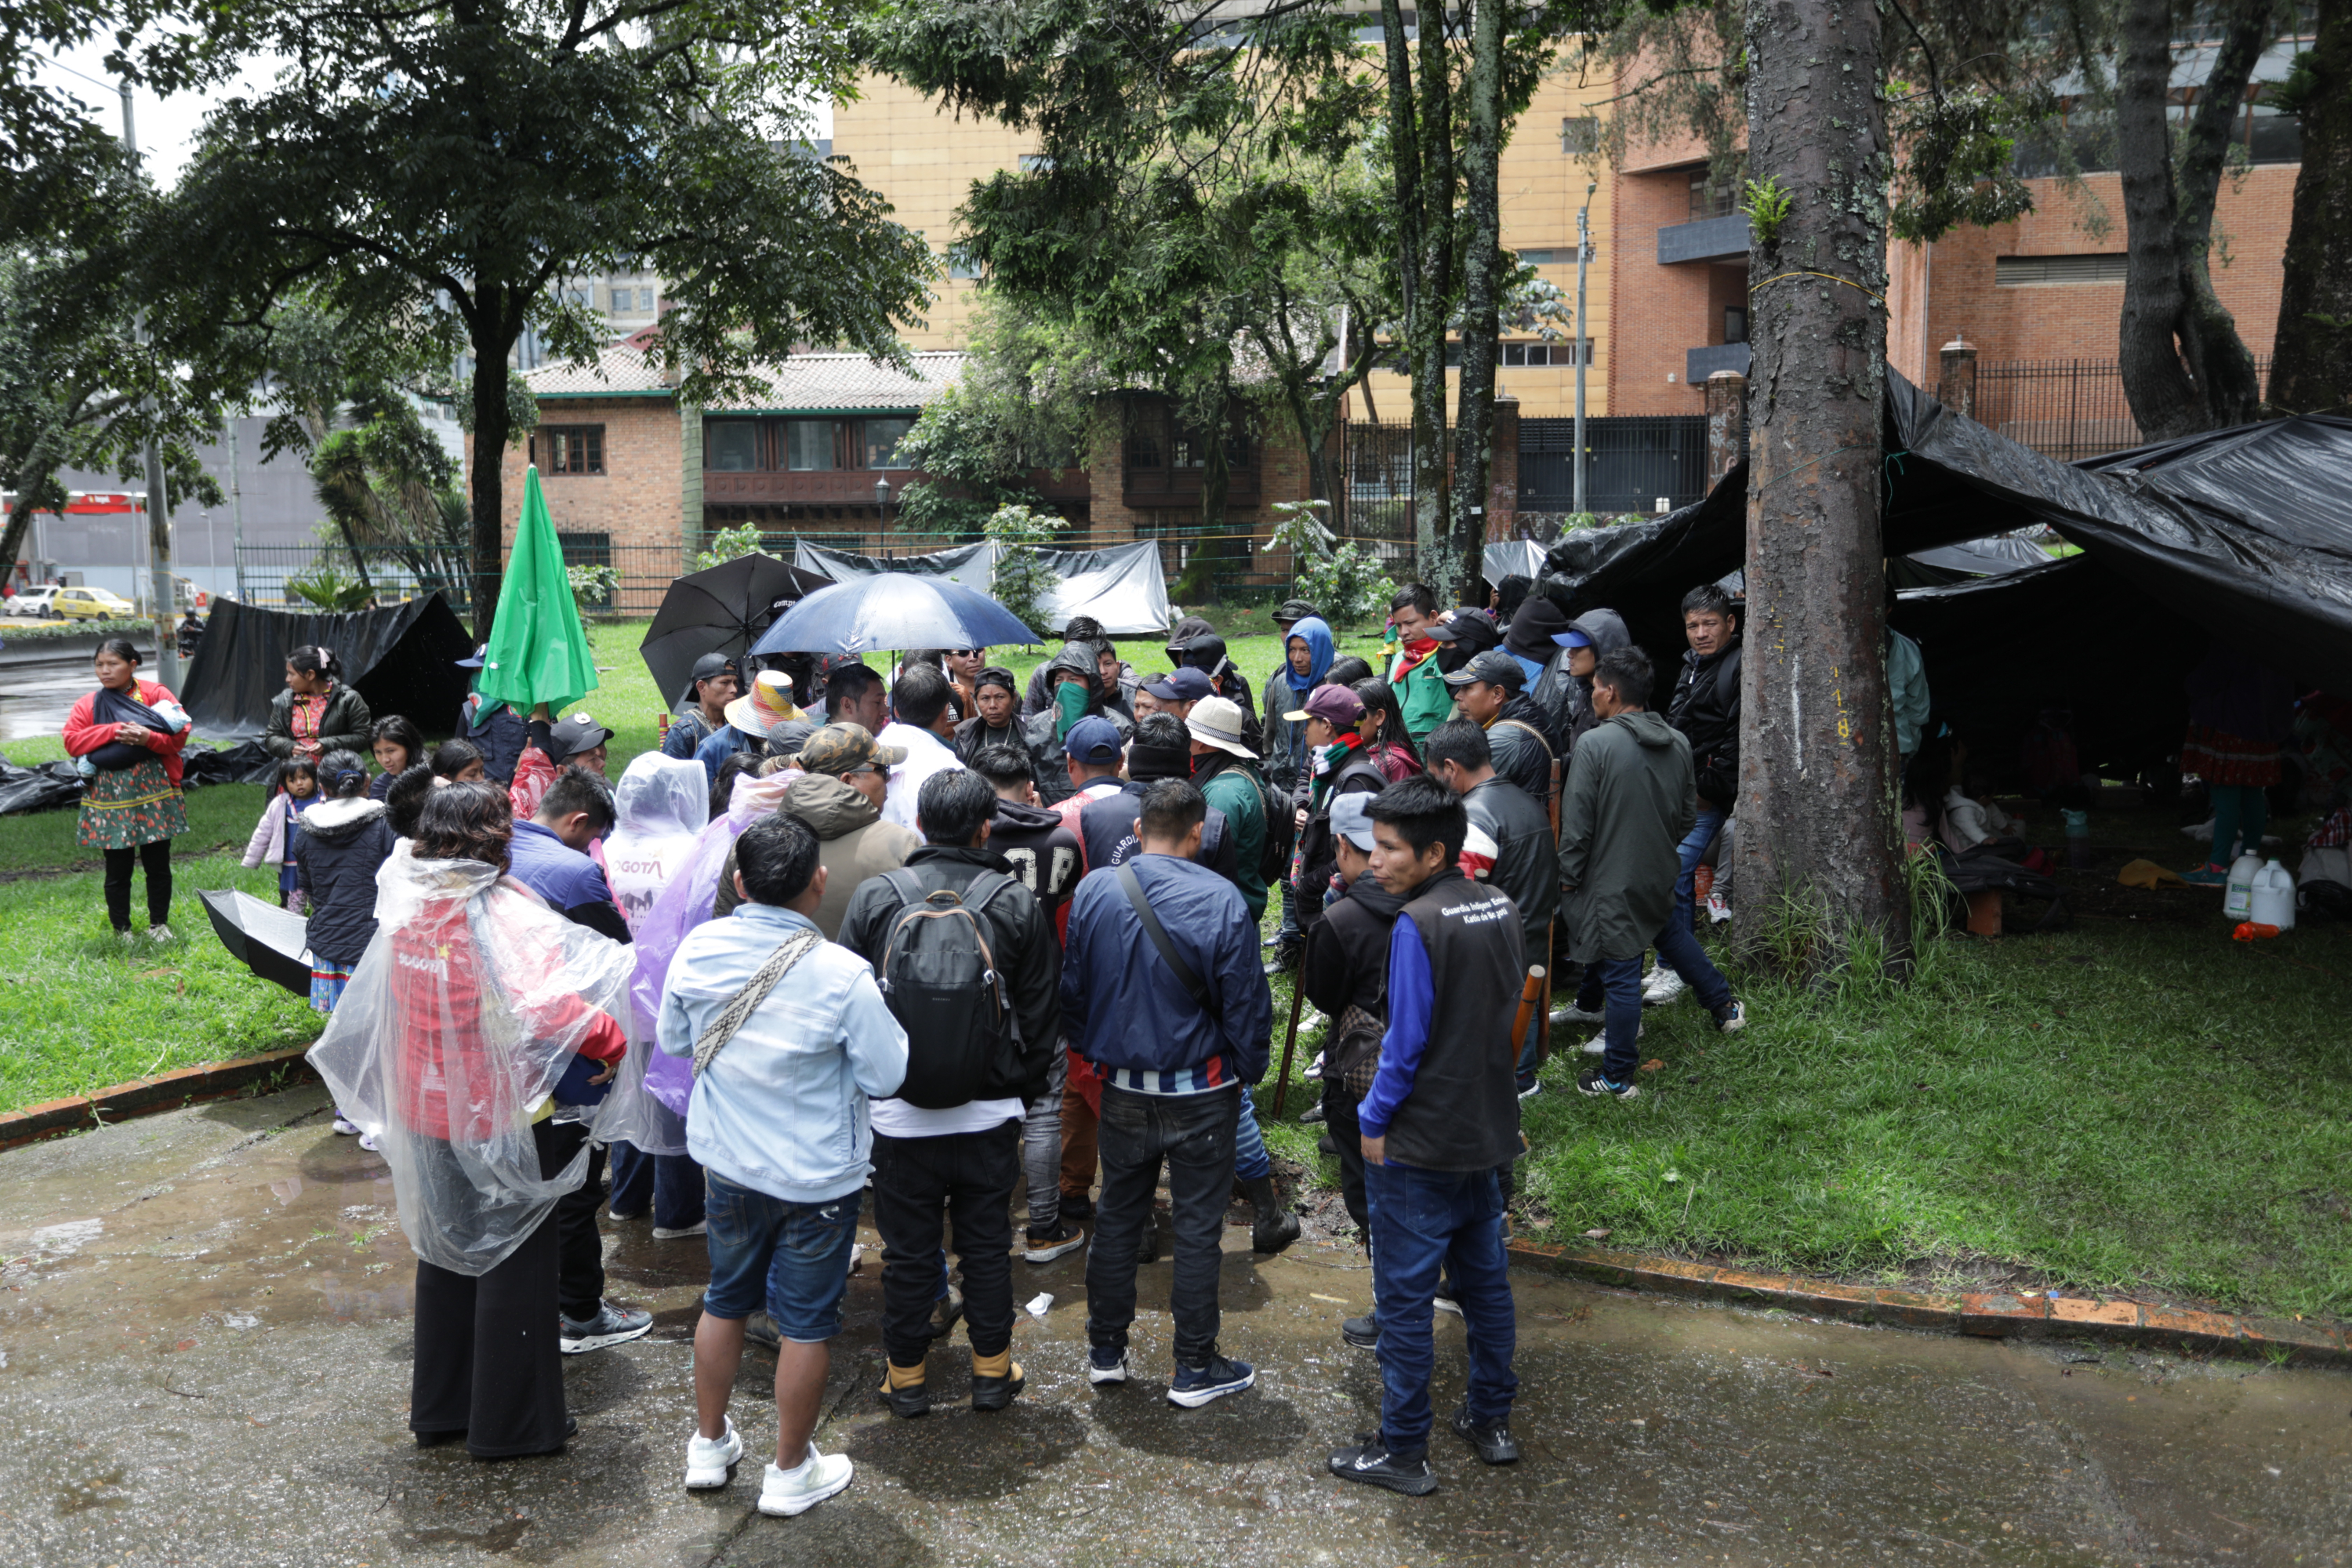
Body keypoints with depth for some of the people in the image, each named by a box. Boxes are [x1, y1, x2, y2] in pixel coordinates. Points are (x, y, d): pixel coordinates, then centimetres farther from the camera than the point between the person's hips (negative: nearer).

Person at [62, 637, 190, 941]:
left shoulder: (156, 694, 2)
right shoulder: (88, 705, 6)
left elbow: (179, 735, -4)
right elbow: (72, 741, -5)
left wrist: (148, 738, -22)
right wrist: (113, 731, -15)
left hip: (153, 793, -1)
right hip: (110, 796, 1)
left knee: (158, 864, 7)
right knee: (118, 868, 5)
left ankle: (159, 924, 22)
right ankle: (121, 930, 17)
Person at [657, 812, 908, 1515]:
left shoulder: (698, 950, -12)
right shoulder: (842, 974, -24)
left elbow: (671, 1041, 4)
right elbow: (887, 1075, -15)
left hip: (727, 1163, 4)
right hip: (818, 1176, -4)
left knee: (724, 1300, 23)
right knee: (806, 1323, 12)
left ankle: (708, 1444, 38)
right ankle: (790, 1471, 25)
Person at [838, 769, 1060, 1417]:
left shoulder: (875, 898, -7)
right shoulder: (1017, 904, -6)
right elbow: (1042, 1016, 1)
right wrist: (1023, 1095, 12)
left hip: (899, 1114, 0)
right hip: (990, 1115, 0)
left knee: (908, 1248, 11)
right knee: (987, 1243, 14)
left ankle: (906, 1374, 23)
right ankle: (992, 1370, 26)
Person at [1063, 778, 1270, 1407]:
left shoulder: (1094, 890, -5)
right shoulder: (1220, 900, -17)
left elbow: (1073, 990, 4)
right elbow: (1245, 1004, -11)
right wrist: (1249, 1070, 5)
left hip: (1123, 1089, 4)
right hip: (1201, 1093, -3)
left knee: (1117, 1216, 17)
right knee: (1198, 1226, 7)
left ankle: (1105, 1351, 28)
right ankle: (1195, 1368, 16)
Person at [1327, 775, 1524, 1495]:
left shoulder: (1417, 924, -21)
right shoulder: (1501, 909, 2)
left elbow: (1407, 1039, -19)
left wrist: (1374, 1120, -7)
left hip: (1420, 1144, -8)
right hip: (1489, 1131, 8)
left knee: (1405, 1297, 3)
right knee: (1484, 1279, 19)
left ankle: (1403, 1450, 12)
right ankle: (1491, 1420, 32)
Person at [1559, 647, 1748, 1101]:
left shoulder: (1596, 744, -18)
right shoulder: (1677, 742, 2)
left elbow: (1577, 822, -16)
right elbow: (1689, 813, 12)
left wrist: (1569, 875, -4)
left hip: (1612, 881, -6)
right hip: (1660, 875, 6)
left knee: (1620, 975, 0)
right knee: (1675, 936, 30)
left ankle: (1617, 1078, 10)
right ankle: (1724, 1007, 45)